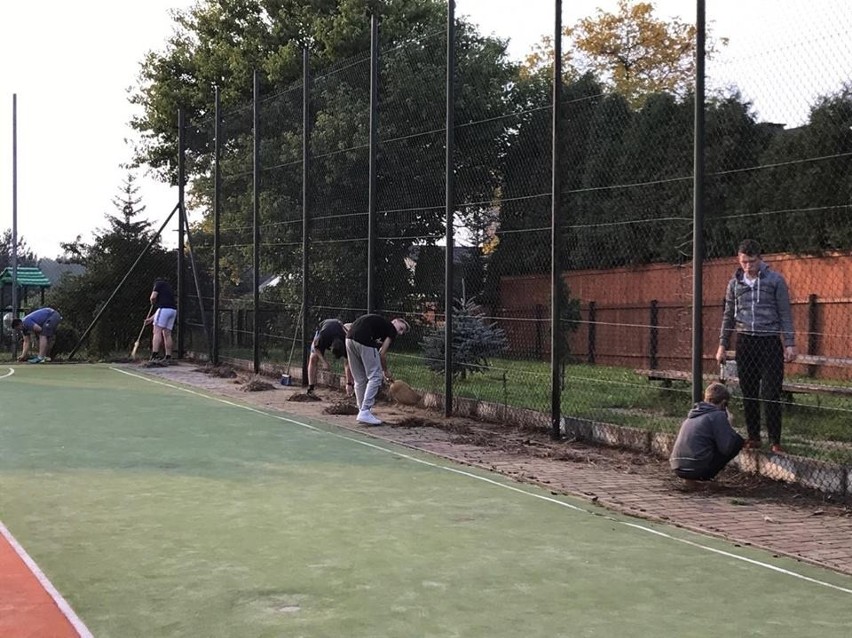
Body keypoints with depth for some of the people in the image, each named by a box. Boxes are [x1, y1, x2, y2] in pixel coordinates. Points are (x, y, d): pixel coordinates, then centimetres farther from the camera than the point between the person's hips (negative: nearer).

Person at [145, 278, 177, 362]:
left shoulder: (159, 283, 11)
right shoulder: (169, 288, 32)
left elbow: (153, 297, -6)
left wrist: (153, 304, 16)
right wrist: (151, 318, 34)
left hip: (164, 309, -8)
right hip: (173, 310, 8)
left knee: (157, 332, -10)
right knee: (167, 334, 10)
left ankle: (154, 356, -20)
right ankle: (168, 357, 9)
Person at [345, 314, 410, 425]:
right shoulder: (391, 329, 13)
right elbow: (382, 353, 7)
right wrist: (386, 372, 21)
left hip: (350, 338, 8)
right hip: (364, 340, -8)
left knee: (360, 379, 19)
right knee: (375, 377, 2)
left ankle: (362, 411, 26)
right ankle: (365, 413, -2)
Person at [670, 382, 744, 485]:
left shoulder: (692, 414, 21)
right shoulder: (718, 415, -2)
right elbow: (726, 448, -8)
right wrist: (728, 425, 8)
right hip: (697, 469, -8)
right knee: (738, 440, 5)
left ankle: (691, 479, 14)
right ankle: (707, 476, 0)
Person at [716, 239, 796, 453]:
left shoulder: (775, 281, 0)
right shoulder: (735, 283, 10)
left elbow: (785, 313, 0)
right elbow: (728, 316, 16)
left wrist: (789, 343, -6)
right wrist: (723, 345, 12)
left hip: (769, 342, -3)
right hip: (745, 343, 3)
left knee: (771, 395, -5)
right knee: (749, 394, 6)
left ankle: (775, 441, 0)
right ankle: (753, 437, 15)